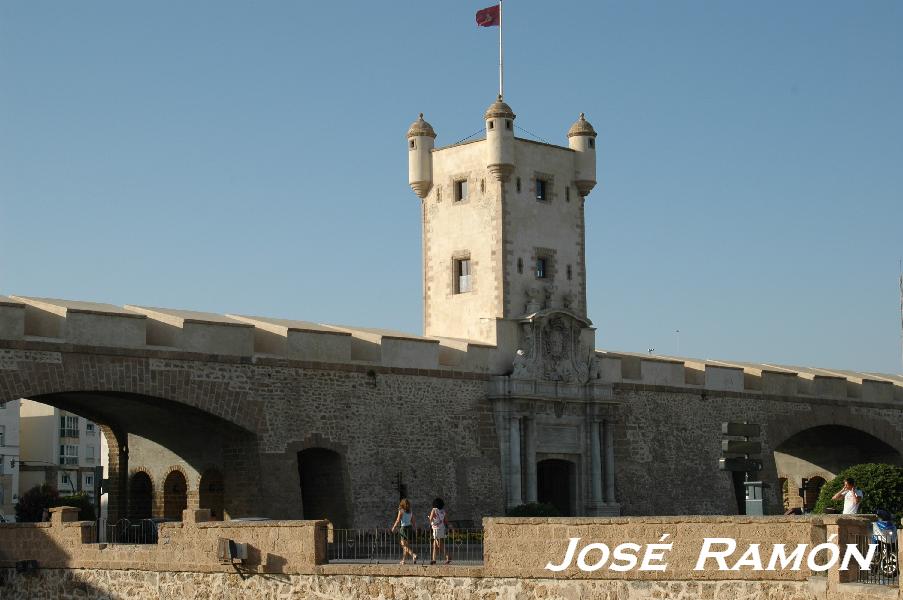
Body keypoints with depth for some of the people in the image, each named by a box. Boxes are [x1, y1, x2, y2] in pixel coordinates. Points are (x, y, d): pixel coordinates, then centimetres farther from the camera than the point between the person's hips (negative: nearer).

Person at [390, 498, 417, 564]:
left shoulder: (401, 511, -7)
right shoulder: (410, 512, 8)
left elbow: (398, 520, -7)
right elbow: (413, 521, 7)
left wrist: (394, 527, 4)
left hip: (403, 528, -6)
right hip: (410, 528, 6)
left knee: (405, 546, -6)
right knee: (405, 545, 15)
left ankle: (414, 555, -27)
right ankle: (404, 560, 20)